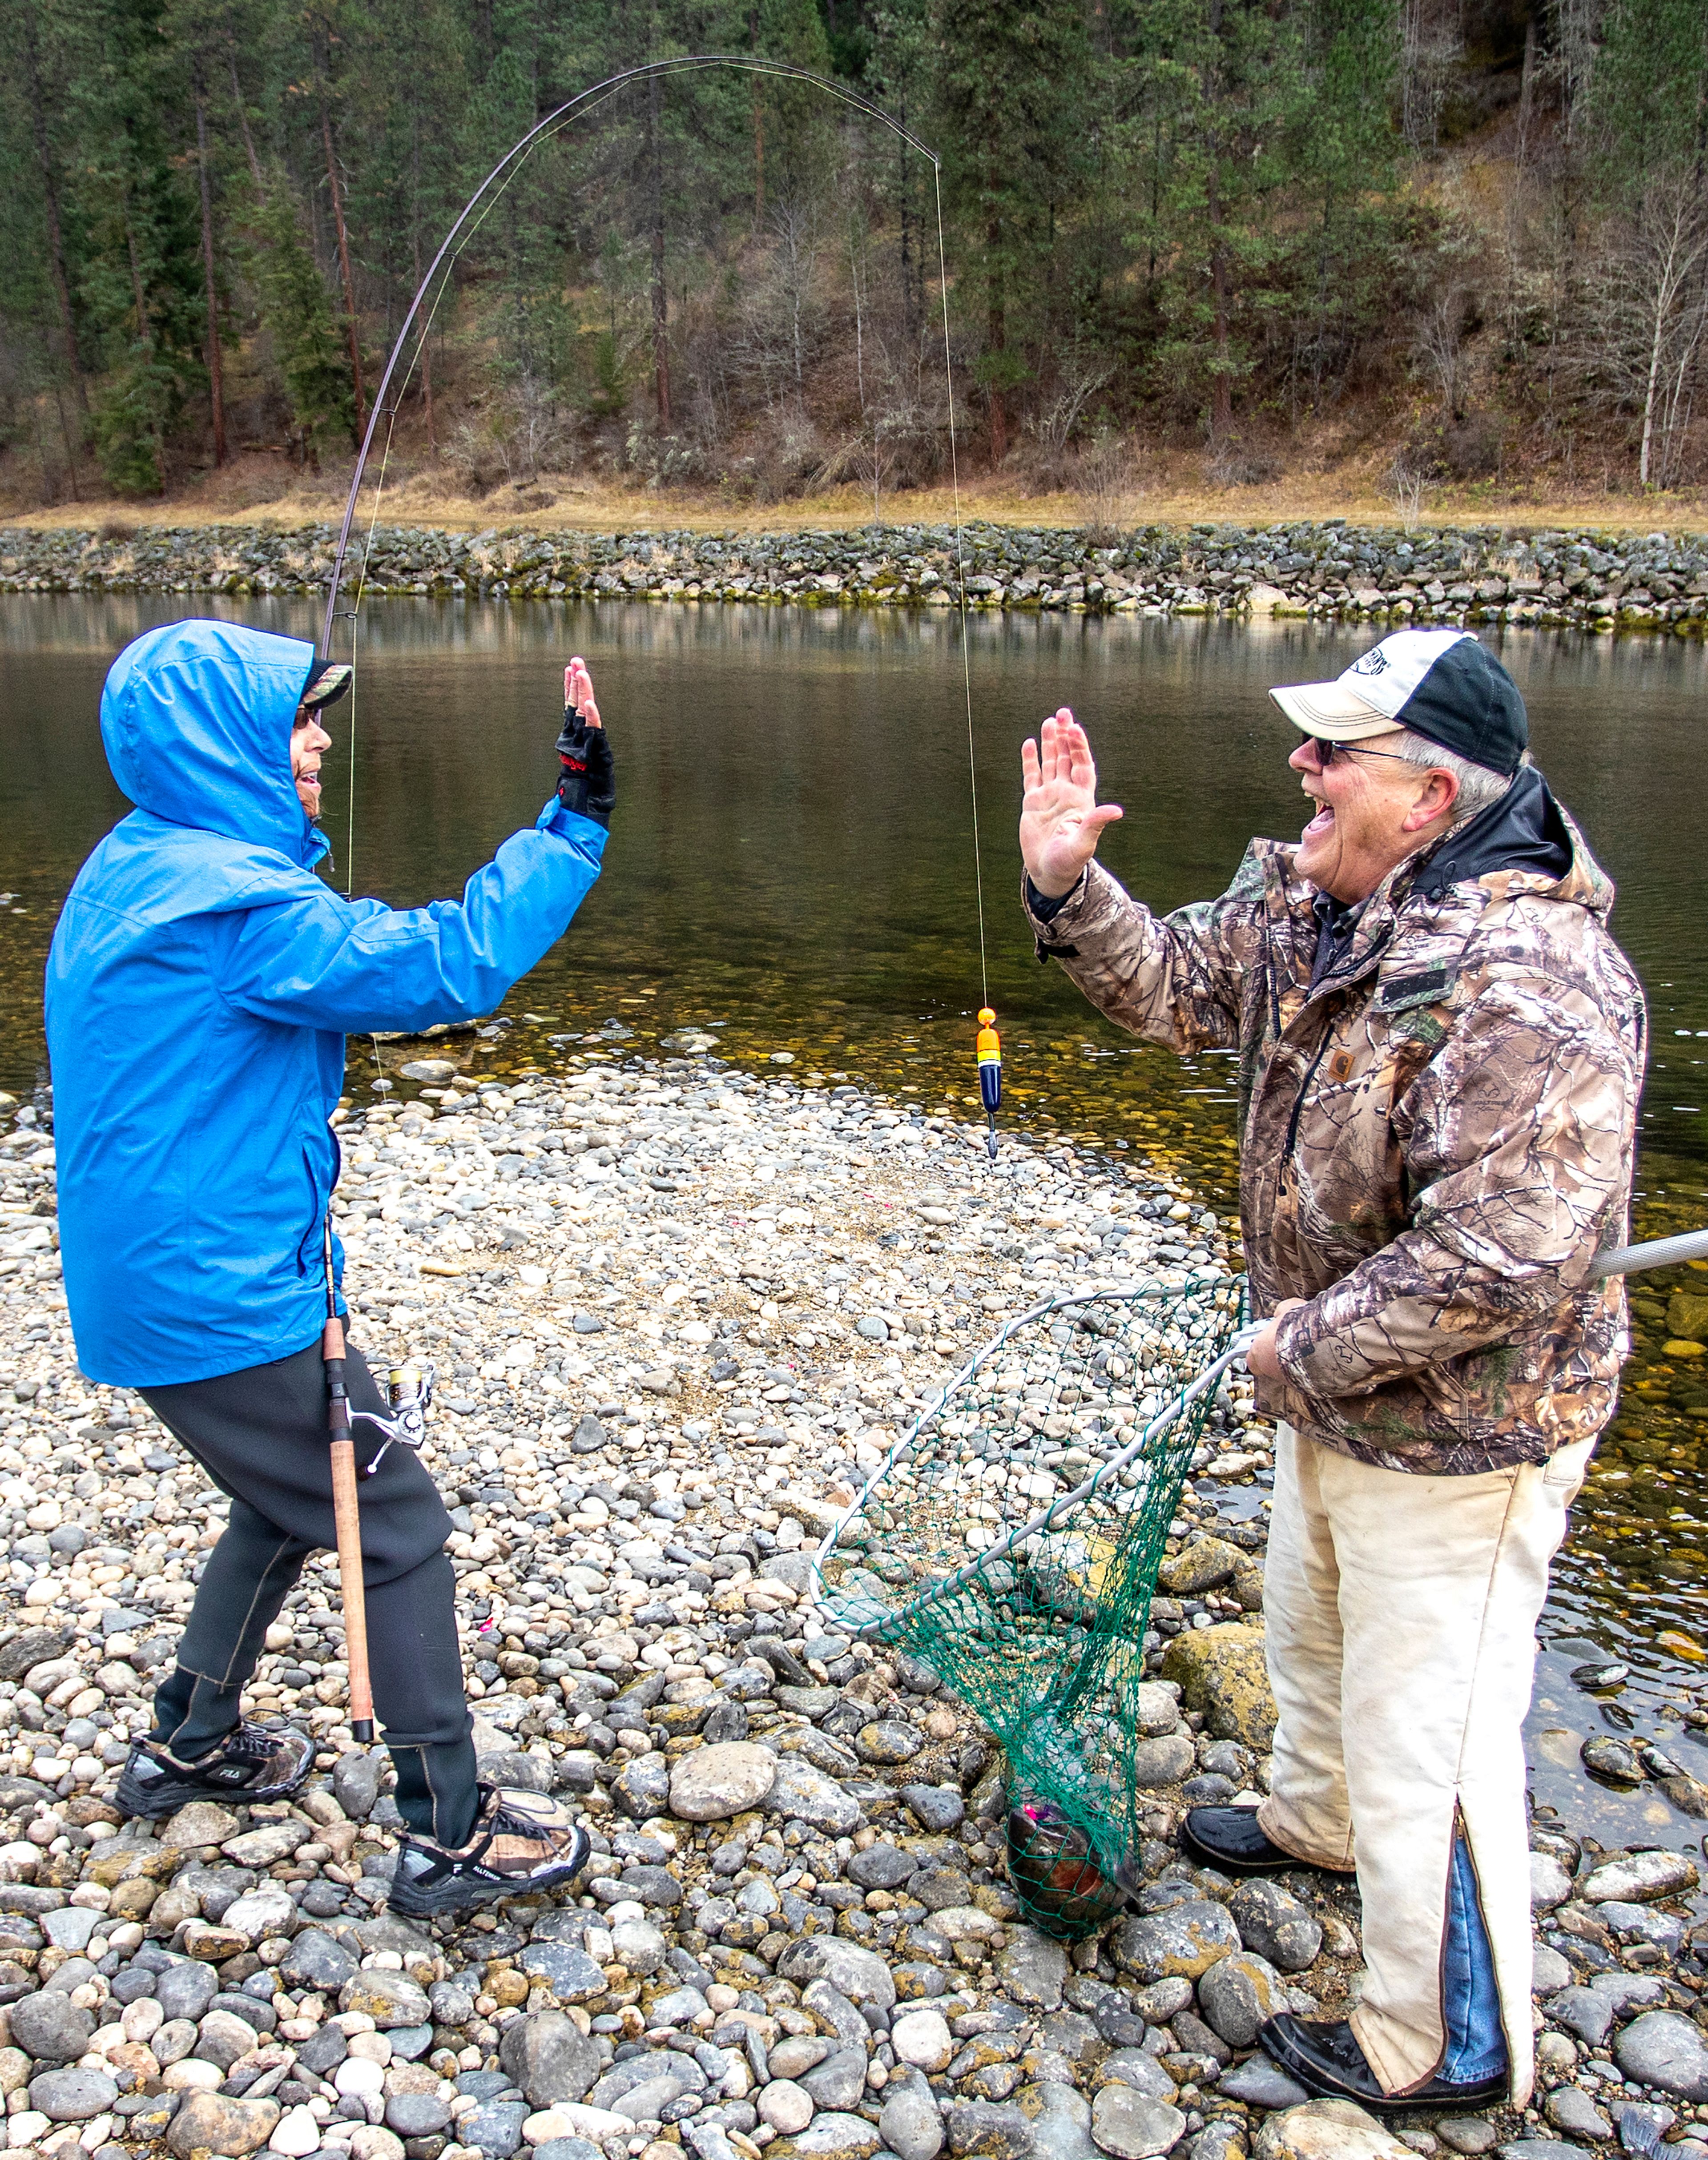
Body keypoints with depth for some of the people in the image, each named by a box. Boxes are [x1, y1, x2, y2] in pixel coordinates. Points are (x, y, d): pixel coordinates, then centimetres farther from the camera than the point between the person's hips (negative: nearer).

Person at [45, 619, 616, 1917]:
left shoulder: (133, 874, 9)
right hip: (227, 1305, -10)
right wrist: (576, 821, -20)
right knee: (397, 1534, 2)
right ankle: (453, 1835, 14)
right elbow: (452, 965, -25)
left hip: (155, 1284, 10)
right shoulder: (236, 903, -22)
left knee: (297, 1503, 27)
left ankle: (190, 1745, 42)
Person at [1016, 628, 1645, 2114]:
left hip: (1456, 1434, -10)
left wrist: (1305, 1351, -24)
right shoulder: (1320, 907, -3)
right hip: (1337, 1398, 10)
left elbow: (1496, 1262, -37)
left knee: (1425, 1737, 5)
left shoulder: (1530, 987, -33)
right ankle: (1319, 1817, 60)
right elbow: (1178, 986, 10)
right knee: (1313, 1630, 31)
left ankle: (1452, 2047, 28)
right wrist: (1067, 885, -8)